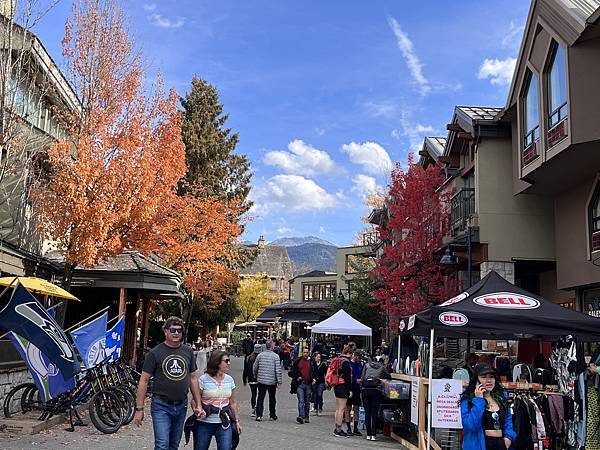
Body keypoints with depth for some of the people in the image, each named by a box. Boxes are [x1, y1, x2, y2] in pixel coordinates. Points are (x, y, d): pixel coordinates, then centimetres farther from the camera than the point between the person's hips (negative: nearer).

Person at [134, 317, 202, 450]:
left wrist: (198, 404, 9)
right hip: (161, 406, -4)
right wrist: (139, 409, -8)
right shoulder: (155, 353, -6)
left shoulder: (188, 351, 7)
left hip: (181, 406, 4)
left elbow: (193, 378, 13)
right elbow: (144, 380, -5)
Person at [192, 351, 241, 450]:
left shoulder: (229, 380, 7)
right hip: (204, 423, -3)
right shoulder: (203, 379, -7)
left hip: (224, 423, 3)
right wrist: (198, 411, -24)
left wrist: (237, 420, 15)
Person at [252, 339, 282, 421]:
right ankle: (272, 415, 21)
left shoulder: (260, 355, 0)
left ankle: (259, 415, -2)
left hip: (261, 380, 1)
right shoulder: (275, 356, -8)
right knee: (272, 398, 13)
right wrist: (279, 381, -5)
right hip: (272, 381, -1)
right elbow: (278, 370, -11)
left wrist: (256, 376, 23)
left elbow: (254, 368, 6)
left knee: (260, 398, 6)